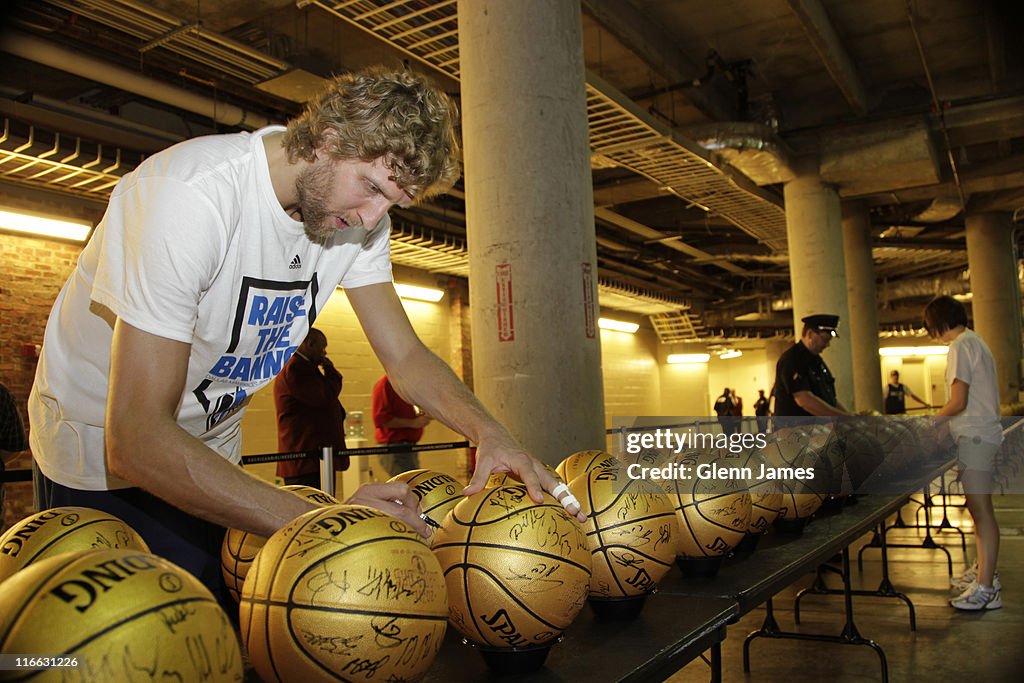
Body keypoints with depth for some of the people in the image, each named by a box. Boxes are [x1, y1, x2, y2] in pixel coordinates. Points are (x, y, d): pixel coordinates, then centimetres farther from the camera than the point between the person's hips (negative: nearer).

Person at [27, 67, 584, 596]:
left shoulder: (361, 215, -13)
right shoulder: (191, 196, -34)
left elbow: (406, 358, -7)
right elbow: (135, 439, -37)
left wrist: (487, 431, -27)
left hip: (210, 452, 6)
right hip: (101, 455, -5)